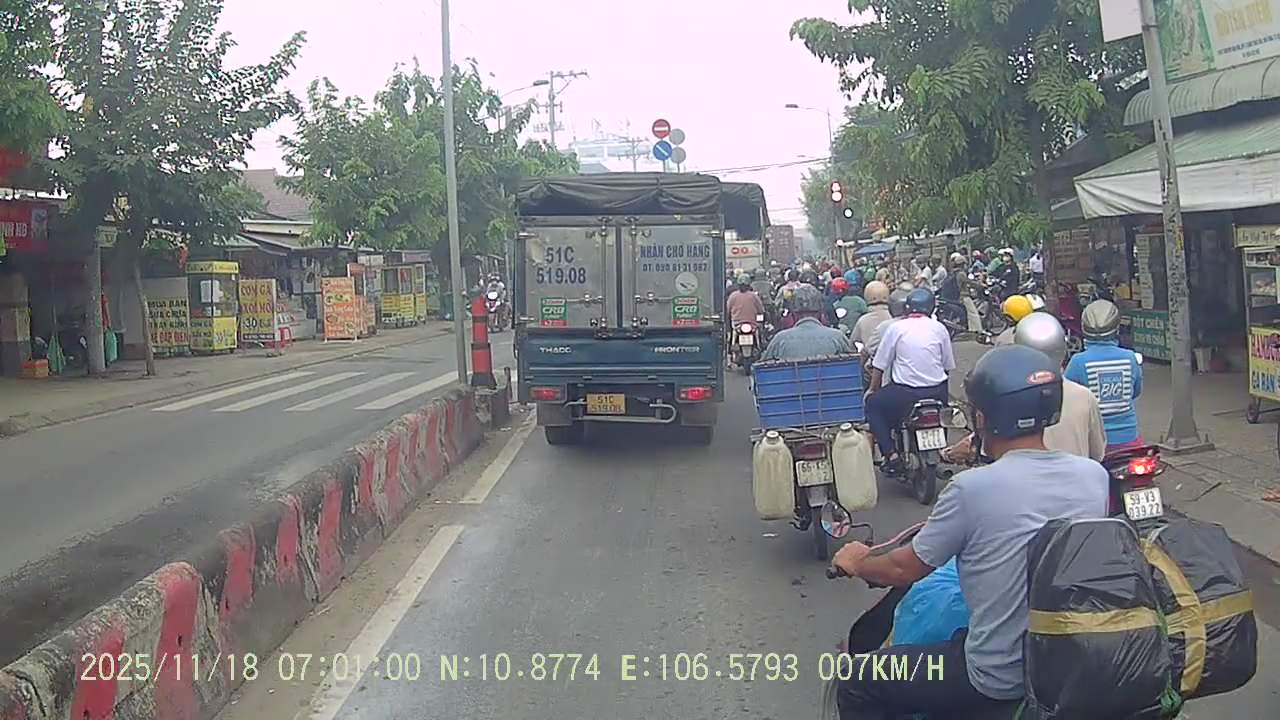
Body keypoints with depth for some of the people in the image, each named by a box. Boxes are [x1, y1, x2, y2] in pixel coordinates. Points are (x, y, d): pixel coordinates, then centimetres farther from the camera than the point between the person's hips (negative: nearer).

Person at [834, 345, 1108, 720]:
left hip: (1001, 679, -6)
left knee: (856, 684, 11)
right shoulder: (1094, 475, -6)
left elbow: (906, 569, -8)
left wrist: (857, 563, 12)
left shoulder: (972, 487, -22)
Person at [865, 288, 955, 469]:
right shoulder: (940, 328, 5)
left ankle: (889, 453, 5)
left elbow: (879, 365, 2)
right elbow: (949, 366, 9)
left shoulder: (896, 328, -2)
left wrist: (873, 390, 18)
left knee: (873, 404, 20)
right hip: (937, 393, 3)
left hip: (905, 394, -3)